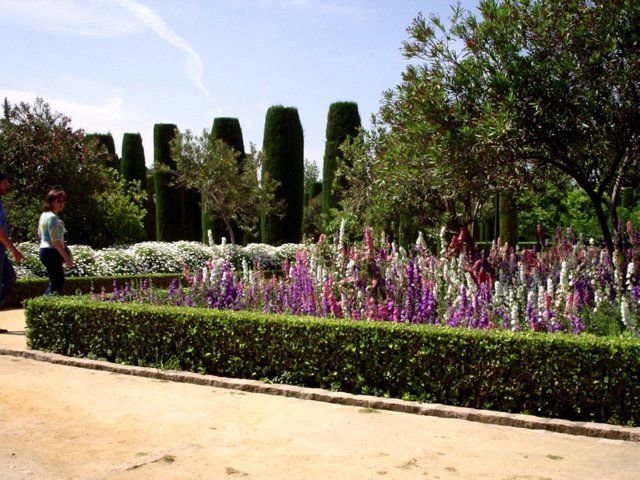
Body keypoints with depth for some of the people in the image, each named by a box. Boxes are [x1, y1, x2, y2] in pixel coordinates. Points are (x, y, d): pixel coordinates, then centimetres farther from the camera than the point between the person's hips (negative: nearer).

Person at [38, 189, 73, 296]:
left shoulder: (45, 215, 14)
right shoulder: (52, 217, -16)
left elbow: (40, 234, 23)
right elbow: (55, 240, -21)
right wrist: (67, 257, -20)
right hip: (52, 252, -10)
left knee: (56, 282, 17)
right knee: (57, 284, -7)